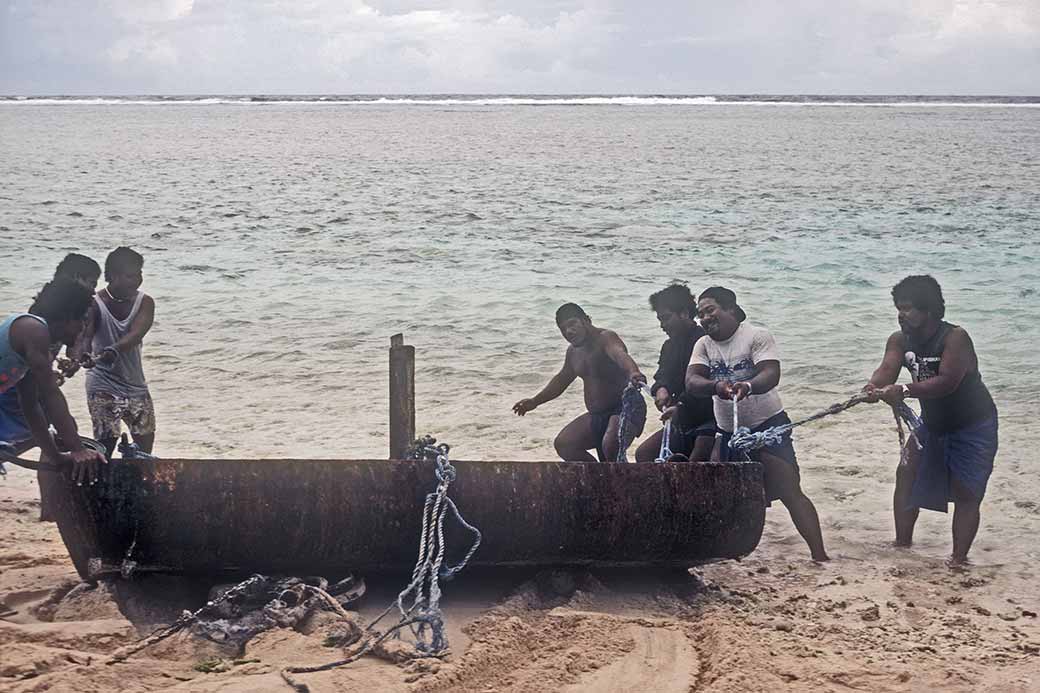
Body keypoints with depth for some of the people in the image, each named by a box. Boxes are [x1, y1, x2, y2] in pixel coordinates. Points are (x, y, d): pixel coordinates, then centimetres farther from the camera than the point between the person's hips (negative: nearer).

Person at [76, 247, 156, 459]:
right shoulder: (95, 304, -13)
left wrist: (114, 350, -43)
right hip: (103, 387, -4)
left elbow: (136, 334, -23)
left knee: (145, 442, 10)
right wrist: (83, 355, -51)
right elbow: (84, 335, -27)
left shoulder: (144, 302, -6)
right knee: (106, 444, -10)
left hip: (135, 384, 4)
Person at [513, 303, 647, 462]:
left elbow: (620, 355, -40)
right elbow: (562, 379, 31)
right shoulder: (573, 352, 12)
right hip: (596, 416, 9)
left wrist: (633, 373, -63)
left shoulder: (606, 338, -16)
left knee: (610, 446, -35)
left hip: (622, 409, -9)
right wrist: (535, 401, 34)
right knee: (563, 444, 1)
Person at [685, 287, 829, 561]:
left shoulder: (757, 336, -9)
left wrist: (748, 386, -45)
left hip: (767, 425, -6)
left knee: (790, 492, -14)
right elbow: (691, 382, -9)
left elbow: (771, 374, -23)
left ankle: (819, 556, -18)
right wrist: (716, 386, -32)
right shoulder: (704, 345, 6)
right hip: (727, 433, 6)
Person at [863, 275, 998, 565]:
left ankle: (959, 559, -6)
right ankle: (903, 544, 13)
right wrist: (874, 386, -46)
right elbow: (887, 369, -22)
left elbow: (947, 382, -38)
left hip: (973, 425, -7)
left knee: (965, 492, -7)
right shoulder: (900, 340, -6)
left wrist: (904, 390, -49)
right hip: (932, 422, 7)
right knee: (907, 474, 3)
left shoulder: (956, 338, -27)